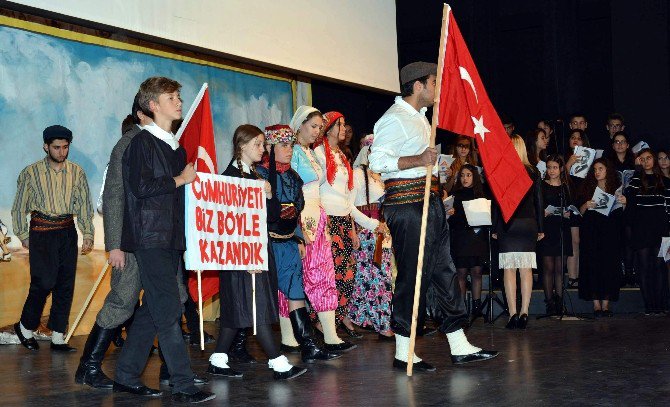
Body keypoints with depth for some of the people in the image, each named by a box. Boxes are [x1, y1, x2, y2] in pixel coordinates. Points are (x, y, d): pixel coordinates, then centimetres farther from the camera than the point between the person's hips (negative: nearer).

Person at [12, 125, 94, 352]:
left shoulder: (76, 172, 5)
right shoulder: (31, 173, -2)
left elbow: (84, 205, 8)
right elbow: (19, 207, 4)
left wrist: (88, 234, 2)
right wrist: (23, 235, 2)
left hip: (68, 232, 3)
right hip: (41, 231, -3)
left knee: (66, 284, 2)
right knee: (44, 282, -10)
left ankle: (58, 338, 10)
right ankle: (25, 327, 13)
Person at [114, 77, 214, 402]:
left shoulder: (176, 147, 20)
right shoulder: (142, 142, -6)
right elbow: (140, 187, -18)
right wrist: (180, 180, -12)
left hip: (171, 239, 9)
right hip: (150, 238, -9)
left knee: (152, 310, 10)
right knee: (168, 309, -10)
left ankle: (126, 376, 18)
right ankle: (183, 386, -9)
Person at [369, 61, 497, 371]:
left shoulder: (419, 116, 21)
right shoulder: (394, 119, -13)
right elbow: (377, 161, -24)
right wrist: (418, 160, -30)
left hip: (429, 200, 10)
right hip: (406, 203, -10)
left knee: (444, 270, 10)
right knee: (412, 275, -7)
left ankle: (459, 346, 15)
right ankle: (403, 353, 1)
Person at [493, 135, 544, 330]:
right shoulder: (533, 172, 6)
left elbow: (496, 201, -2)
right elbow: (539, 202, 7)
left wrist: (495, 228, 3)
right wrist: (540, 228, 12)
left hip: (507, 225, -2)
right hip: (528, 224, 3)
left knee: (509, 269, -1)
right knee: (526, 269, 2)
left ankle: (513, 313, -5)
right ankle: (524, 312, 0)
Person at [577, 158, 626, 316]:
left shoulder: (617, 187, 9)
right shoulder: (587, 187, 11)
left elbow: (622, 212, 6)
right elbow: (580, 211, 8)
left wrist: (624, 203, -13)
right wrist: (586, 205, -12)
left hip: (611, 233, 0)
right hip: (591, 232, 0)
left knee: (609, 266, -4)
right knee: (592, 266, -6)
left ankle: (605, 304, 0)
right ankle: (596, 304, -4)